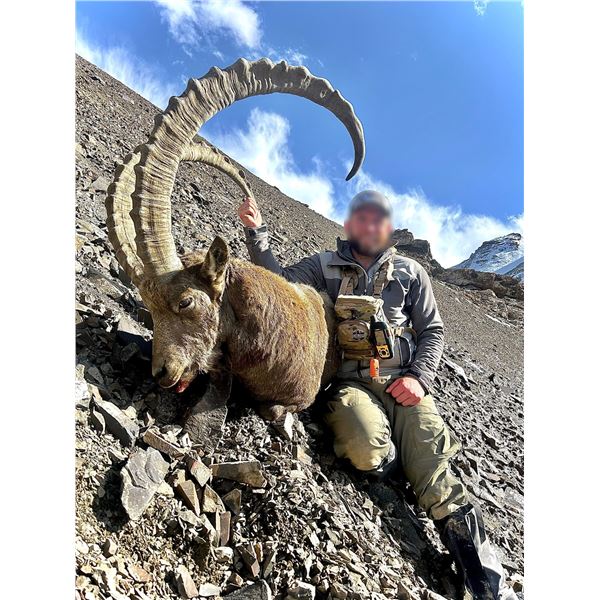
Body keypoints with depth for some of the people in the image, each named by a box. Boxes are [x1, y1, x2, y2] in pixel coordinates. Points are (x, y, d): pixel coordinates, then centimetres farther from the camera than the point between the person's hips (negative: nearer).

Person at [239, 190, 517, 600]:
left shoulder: (411, 273, 18)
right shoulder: (324, 267, 15)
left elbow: (432, 330, 15)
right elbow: (279, 282, 3)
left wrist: (420, 376, -3)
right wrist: (257, 233, -10)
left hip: (403, 381, 2)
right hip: (350, 381, -1)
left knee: (435, 477, -17)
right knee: (370, 454, -30)